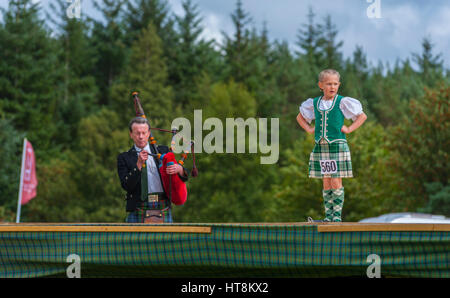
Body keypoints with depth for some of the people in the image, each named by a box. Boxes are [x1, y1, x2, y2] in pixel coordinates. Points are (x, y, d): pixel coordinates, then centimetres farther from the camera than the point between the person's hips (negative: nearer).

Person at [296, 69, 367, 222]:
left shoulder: (343, 102, -1)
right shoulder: (314, 104, 9)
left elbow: (362, 116, 5)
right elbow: (300, 117, 26)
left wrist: (349, 129, -5)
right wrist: (309, 129, 12)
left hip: (337, 146, -4)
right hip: (320, 146, 4)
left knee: (336, 182, -5)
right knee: (326, 183, 6)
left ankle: (337, 214, -1)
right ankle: (328, 215, 8)